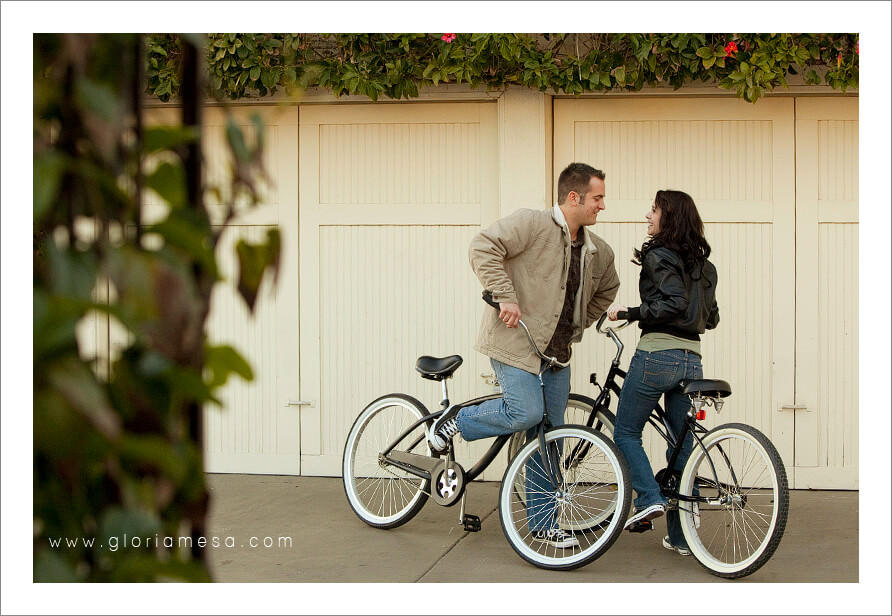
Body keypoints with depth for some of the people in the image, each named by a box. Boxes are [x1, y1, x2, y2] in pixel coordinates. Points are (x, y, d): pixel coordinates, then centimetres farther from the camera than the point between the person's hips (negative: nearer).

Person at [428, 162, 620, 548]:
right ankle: (456, 421, 4)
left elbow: (606, 289, 30)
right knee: (526, 412, -22)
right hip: (515, 341, -7)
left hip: (556, 351, 7)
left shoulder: (598, 252, 10)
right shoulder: (532, 223, -12)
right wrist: (505, 296, -26)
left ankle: (542, 523, 16)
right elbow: (483, 248, -21)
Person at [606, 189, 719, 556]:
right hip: (692, 360, 7)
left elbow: (674, 303, -20)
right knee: (683, 443, 9)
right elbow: (710, 317, 18)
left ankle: (649, 498, -8)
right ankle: (681, 536, 11)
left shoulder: (659, 256, -7)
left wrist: (630, 314, -14)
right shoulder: (703, 264, 16)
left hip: (657, 356, -7)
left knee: (626, 432, 10)